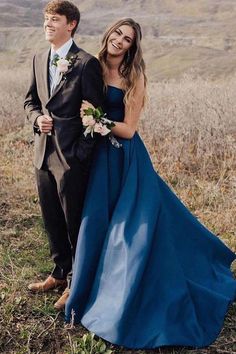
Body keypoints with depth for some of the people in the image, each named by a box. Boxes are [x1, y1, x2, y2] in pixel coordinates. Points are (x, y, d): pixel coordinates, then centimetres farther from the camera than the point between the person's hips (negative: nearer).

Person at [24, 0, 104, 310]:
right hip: (43, 153, 7)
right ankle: (60, 273, 36)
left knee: (75, 223, 5)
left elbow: (96, 111, -11)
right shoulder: (39, 60, 11)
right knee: (52, 221, 18)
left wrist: (83, 152, -14)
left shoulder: (86, 63, -11)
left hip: (71, 155, -7)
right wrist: (38, 118, -3)